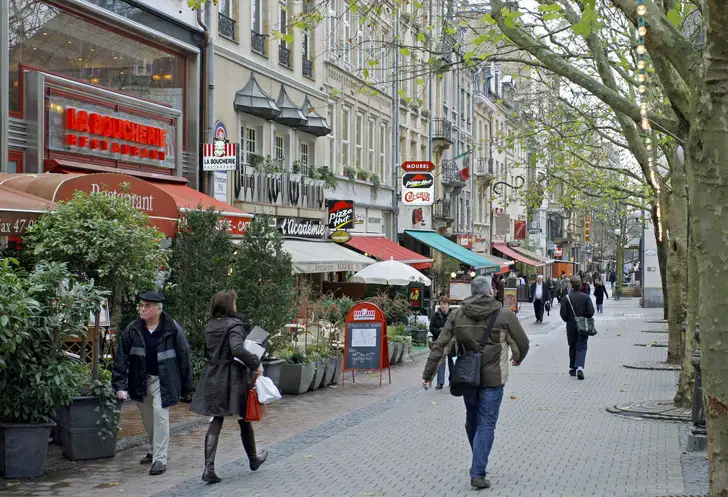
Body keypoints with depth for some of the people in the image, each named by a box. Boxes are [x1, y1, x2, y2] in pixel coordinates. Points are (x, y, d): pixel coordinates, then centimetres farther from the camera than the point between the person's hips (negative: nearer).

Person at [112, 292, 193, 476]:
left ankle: (160, 459, -6)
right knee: (148, 419, 15)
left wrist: (186, 388, -1)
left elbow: (184, 358, -5)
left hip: (164, 380, -4)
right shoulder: (132, 330, -3)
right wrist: (120, 385, -10)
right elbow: (121, 358, -2)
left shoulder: (173, 329, -11)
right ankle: (154, 451, 36)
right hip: (141, 381, 4)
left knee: (160, 415, -14)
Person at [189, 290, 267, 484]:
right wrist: (256, 363, -23)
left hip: (214, 377, 6)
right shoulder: (234, 325, -16)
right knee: (244, 419, 13)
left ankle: (209, 468, -7)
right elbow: (237, 349, -31)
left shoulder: (210, 327, 8)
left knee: (216, 421, 5)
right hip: (233, 378, -6)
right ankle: (253, 459, 33)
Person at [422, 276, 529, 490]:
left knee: (472, 419, 21)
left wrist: (428, 373, 0)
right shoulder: (504, 315, -8)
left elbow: (439, 346, -4)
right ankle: (478, 473, -4)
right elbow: (522, 343, 2)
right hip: (492, 378, -4)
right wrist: (518, 358, 24)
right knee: (486, 424, 1)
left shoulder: (457, 314, 0)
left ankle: (479, 464, 36)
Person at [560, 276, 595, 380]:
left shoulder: (566, 298, -8)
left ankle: (573, 368, 21)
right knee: (581, 347, 0)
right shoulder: (586, 297, -6)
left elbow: (563, 314, -11)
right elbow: (591, 312, -10)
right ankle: (580, 367, -19)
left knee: (572, 348, 14)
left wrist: (568, 320, 9)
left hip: (571, 327, 0)